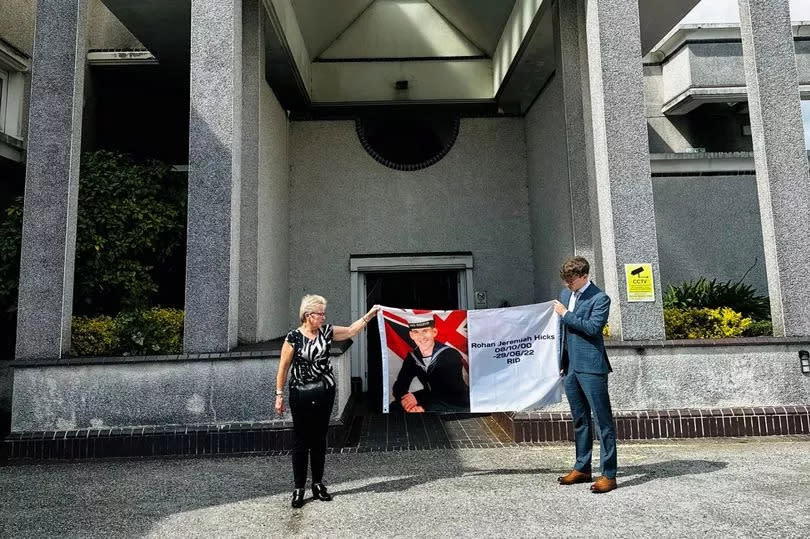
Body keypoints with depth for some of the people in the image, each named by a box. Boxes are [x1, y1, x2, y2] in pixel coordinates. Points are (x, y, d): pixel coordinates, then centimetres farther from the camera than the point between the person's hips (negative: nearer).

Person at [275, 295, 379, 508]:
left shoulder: (326, 331, 1)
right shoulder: (294, 337, -11)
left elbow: (351, 331, 9)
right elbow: (283, 368, -6)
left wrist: (369, 315, 0)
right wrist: (279, 395, -6)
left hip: (325, 393, 4)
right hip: (301, 394, -4)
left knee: (320, 439, 12)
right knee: (301, 441, 4)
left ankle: (318, 483, 26)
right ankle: (299, 488, 16)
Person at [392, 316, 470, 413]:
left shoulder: (451, 355, -21)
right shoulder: (412, 357, -2)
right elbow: (399, 385, -1)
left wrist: (424, 406, -37)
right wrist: (404, 396, -26)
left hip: (457, 405, -6)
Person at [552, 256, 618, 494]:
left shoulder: (600, 298, -10)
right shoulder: (565, 294, 12)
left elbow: (592, 327, -22)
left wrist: (565, 314, -14)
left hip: (591, 367, -8)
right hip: (570, 367, 8)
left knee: (603, 420, -1)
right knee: (580, 420, 16)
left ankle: (609, 474, 6)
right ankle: (582, 469, 27)